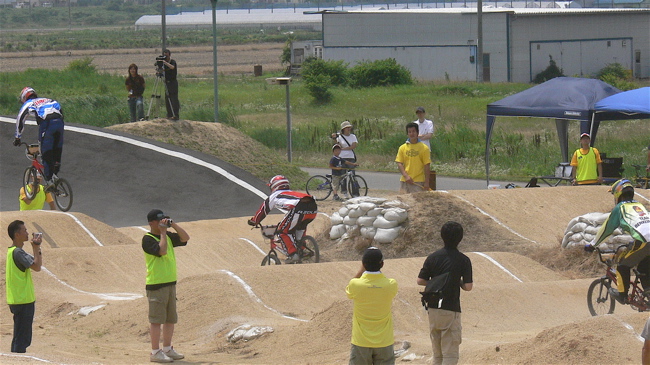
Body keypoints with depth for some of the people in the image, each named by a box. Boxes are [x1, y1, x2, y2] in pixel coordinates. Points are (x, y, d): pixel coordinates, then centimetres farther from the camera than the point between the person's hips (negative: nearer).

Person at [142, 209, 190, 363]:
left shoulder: (168, 236, 13)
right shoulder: (148, 239, -11)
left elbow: (185, 238, 10)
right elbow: (162, 250, -24)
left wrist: (173, 224, 1)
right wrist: (162, 233, -15)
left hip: (170, 283, 8)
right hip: (156, 285, -8)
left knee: (171, 318, 13)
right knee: (156, 319, -6)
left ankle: (167, 349, 23)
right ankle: (155, 352, -3)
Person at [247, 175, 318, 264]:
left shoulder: (274, 196, 25)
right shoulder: (292, 193, 42)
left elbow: (262, 210, 32)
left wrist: (253, 221, 47)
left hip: (299, 210, -6)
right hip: (313, 208, 6)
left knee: (283, 232, 9)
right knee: (300, 227, 36)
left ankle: (293, 254, -4)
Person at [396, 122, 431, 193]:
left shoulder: (424, 148, 1)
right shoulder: (402, 148, 8)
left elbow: (427, 165, -1)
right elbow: (399, 163, 4)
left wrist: (426, 182, -6)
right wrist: (406, 176, -11)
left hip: (418, 182, -3)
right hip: (404, 181, 3)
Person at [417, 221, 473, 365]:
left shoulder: (433, 257, 1)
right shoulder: (463, 260, -9)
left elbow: (420, 281, 2)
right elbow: (468, 287, -11)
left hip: (433, 309, 4)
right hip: (451, 310, -4)